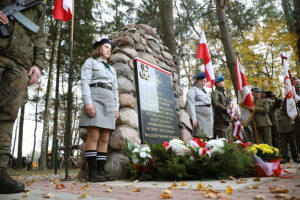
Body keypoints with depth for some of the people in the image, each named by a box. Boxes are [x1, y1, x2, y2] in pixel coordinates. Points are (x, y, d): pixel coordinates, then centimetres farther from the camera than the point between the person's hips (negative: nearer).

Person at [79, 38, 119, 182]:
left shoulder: (112, 69, 29)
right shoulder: (90, 62, 12)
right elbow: (85, 82, -2)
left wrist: (116, 106, 8)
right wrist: (88, 102, -17)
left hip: (109, 102, 6)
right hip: (95, 98, -6)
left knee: (105, 139, -2)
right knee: (93, 137, -14)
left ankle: (101, 171, 0)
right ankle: (92, 172, -13)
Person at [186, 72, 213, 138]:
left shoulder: (204, 91, 22)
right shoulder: (192, 90, -4)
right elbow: (191, 105, -14)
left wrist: (211, 119, 21)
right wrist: (194, 119, -22)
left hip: (208, 119, 8)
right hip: (200, 118, -8)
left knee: (208, 137, 8)